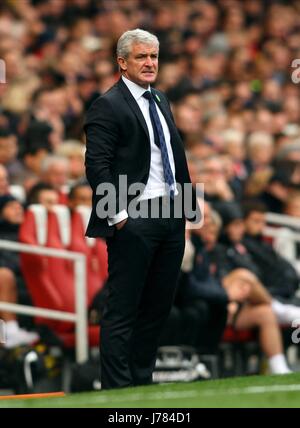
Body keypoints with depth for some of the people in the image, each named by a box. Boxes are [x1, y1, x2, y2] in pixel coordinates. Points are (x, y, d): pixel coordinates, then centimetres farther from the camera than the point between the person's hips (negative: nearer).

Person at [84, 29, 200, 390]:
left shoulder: (160, 101, 18)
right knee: (122, 311, -4)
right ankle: (117, 389, -2)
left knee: (158, 306, 11)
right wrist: (118, 215, -17)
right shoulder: (108, 106, -7)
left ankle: (142, 383, 19)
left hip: (171, 216, 8)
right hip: (134, 221, -8)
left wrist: (189, 206, 14)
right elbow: (96, 165, -13)